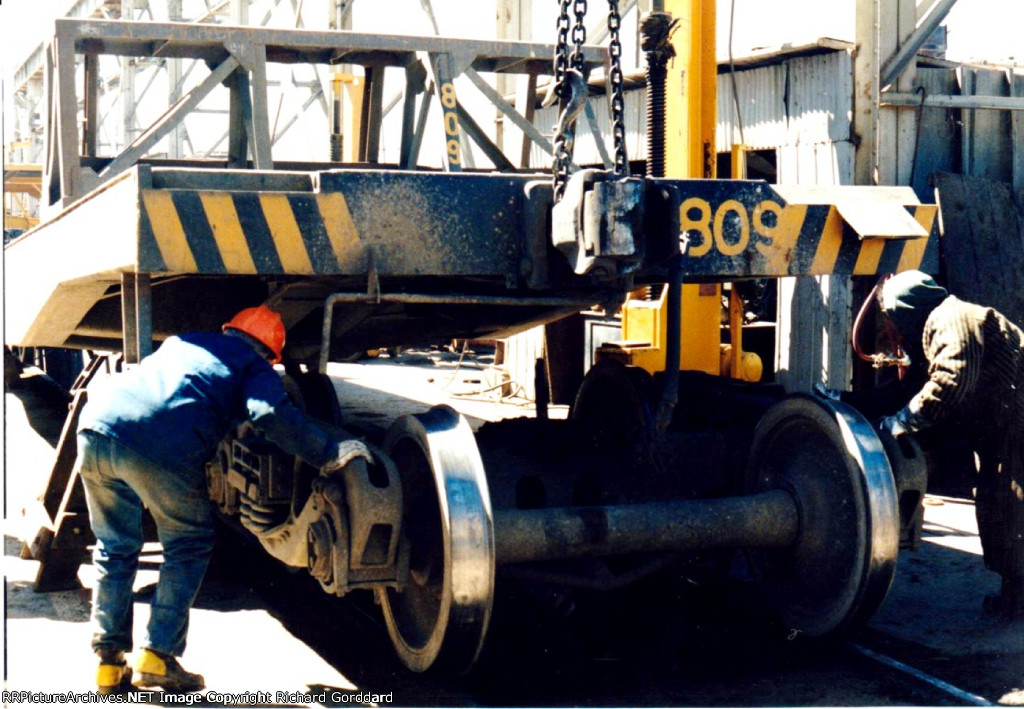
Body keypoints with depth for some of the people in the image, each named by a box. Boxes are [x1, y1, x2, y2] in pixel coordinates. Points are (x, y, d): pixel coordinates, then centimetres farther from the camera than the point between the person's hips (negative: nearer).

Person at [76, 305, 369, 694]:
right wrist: (329, 453, 1)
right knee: (189, 546, 15)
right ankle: (158, 655, 10)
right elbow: (271, 414, -3)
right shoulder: (254, 366, 17)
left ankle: (109, 662, 21)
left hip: (95, 425, 6)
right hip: (159, 447, -6)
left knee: (115, 549, 20)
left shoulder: (182, 342, 35)